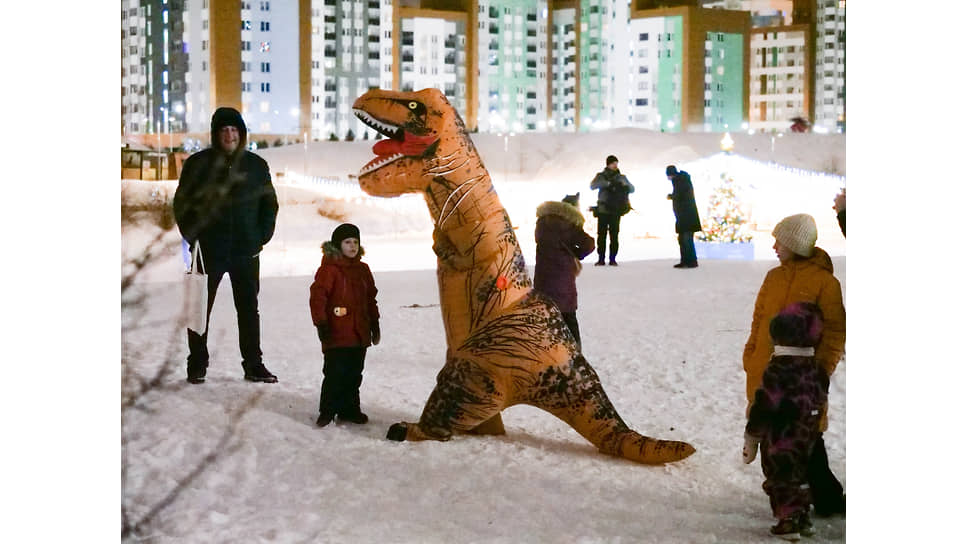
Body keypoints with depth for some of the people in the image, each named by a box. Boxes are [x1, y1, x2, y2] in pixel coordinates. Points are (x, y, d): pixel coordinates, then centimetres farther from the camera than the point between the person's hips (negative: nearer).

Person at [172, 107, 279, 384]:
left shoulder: (256, 165, 6)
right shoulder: (198, 164, 0)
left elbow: (270, 203, 14)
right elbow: (182, 203, 4)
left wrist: (262, 238, 5)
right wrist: (192, 239, -2)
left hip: (246, 251, 2)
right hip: (207, 252, -2)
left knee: (249, 309, 6)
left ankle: (254, 365, 13)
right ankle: (197, 364, 13)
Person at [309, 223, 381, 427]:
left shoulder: (362, 269, 13)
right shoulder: (329, 268, -8)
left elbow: (371, 298, 21)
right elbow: (317, 296, -11)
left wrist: (375, 324, 21)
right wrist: (321, 323, -13)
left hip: (359, 333, 6)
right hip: (337, 333, -6)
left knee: (354, 374, 12)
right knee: (335, 373, -6)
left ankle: (349, 409, 23)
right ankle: (327, 411, 4)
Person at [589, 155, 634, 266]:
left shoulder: (621, 177, 13)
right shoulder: (601, 176, 8)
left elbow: (632, 189, 7)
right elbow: (593, 185, -10)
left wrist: (625, 184, -16)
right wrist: (607, 183, -24)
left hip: (616, 211, 1)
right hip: (603, 210, -1)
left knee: (614, 235, -4)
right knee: (602, 235, -4)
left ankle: (612, 259, -1)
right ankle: (601, 259, 0)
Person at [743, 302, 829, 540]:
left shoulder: (776, 371, -21)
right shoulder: (816, 370, 1)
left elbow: (764, 407, -17)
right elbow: (820, 402, 11)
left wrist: (752, 437, -7)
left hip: (780, 440, -7)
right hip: (806, 438, 7)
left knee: (781, 478, 3)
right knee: (799, 475, 19)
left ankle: (788, 520, 2)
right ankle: (803, 518, 25)